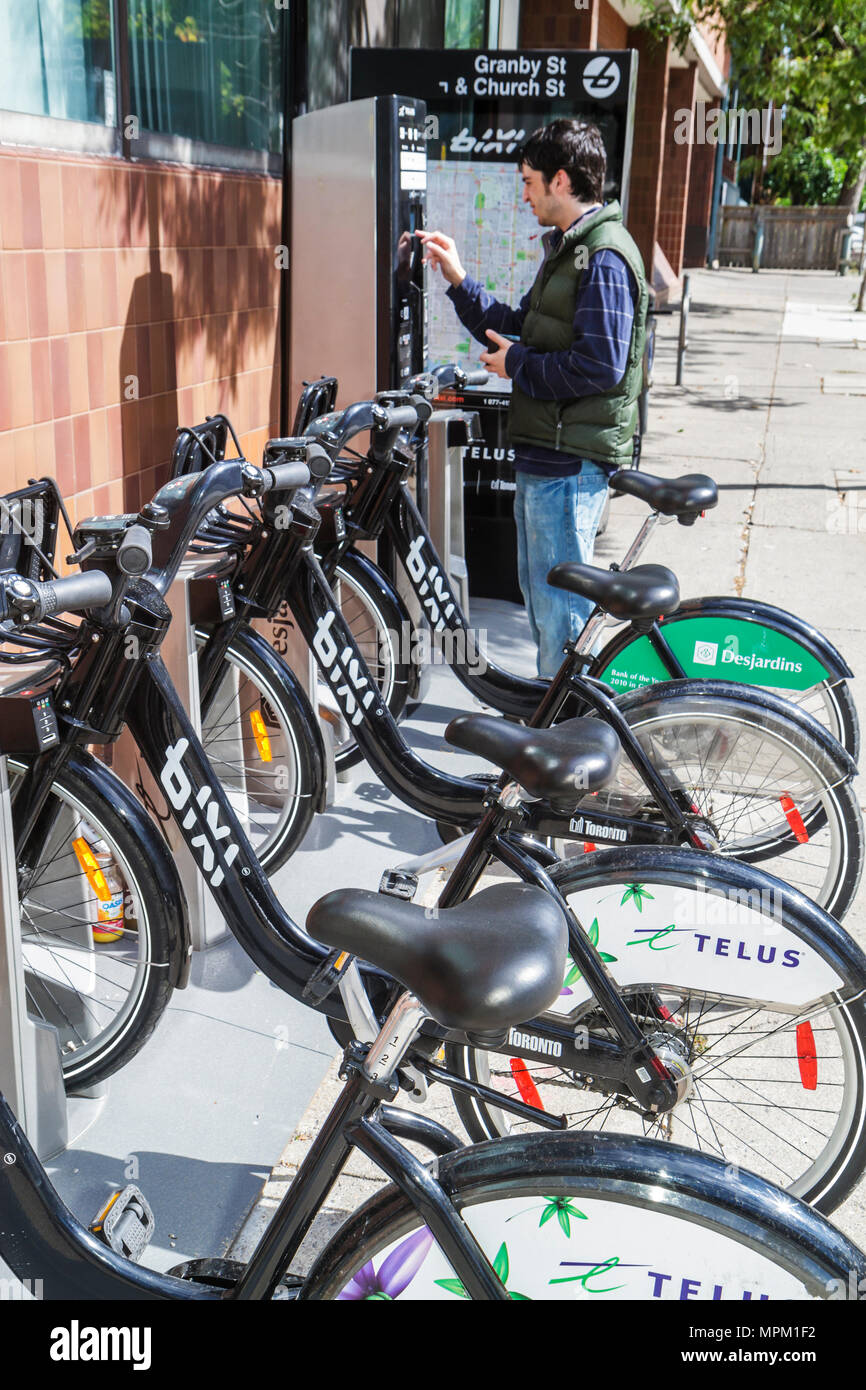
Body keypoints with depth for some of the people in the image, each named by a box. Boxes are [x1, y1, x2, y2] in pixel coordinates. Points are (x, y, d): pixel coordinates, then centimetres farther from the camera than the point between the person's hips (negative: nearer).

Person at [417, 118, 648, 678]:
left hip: (571, 463, -11)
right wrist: (458, 279, 15)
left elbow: (599, 365, -24)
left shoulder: (604, 257, -16)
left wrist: (517, 365, -12)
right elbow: (520, 329, 21)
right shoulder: (567, 249, 18)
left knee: (561, 604, -4)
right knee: (539, 593, 19)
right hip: (544, 454, 11)